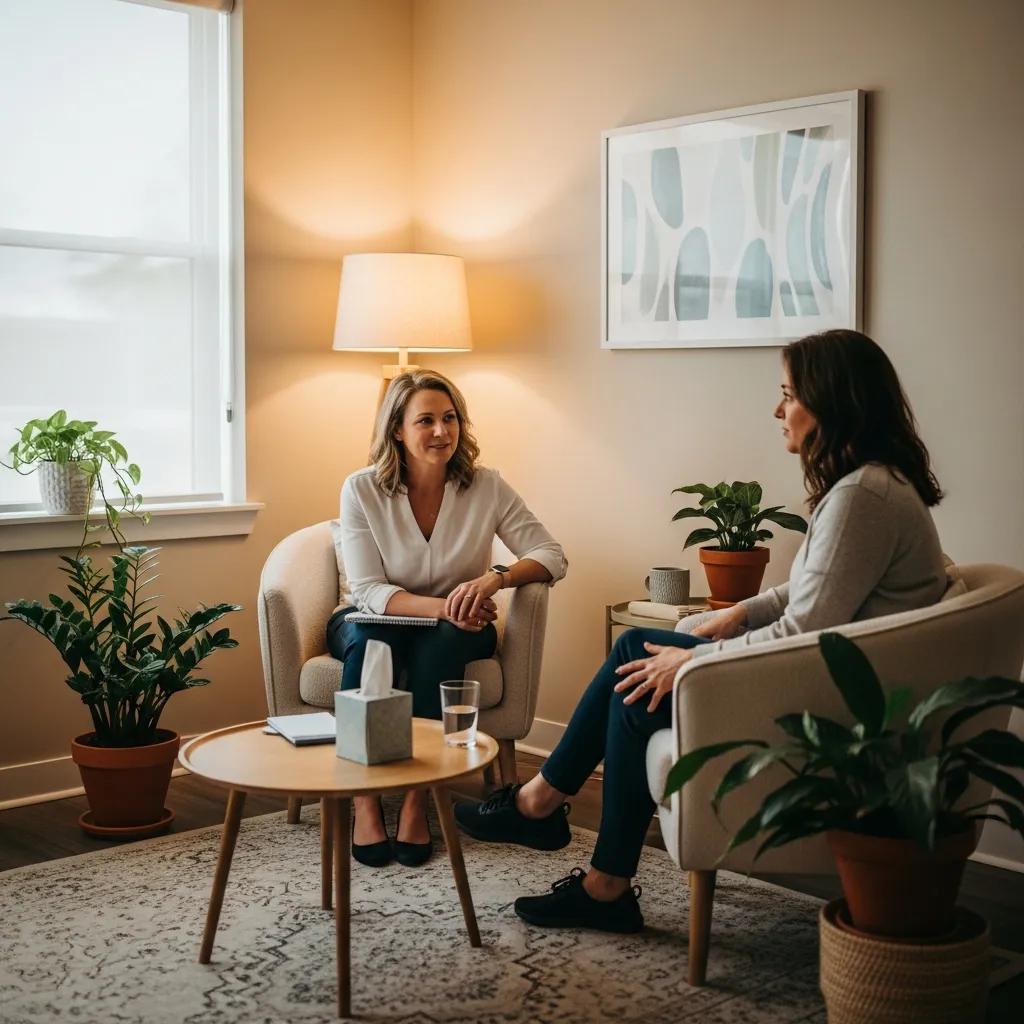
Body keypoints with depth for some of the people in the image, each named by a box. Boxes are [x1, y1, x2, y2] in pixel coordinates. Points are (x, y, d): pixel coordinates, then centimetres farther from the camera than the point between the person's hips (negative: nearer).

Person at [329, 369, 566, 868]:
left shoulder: (486, 487, -9)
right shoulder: (361, 490, -12)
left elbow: (552, 556, -10)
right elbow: (367, 591, -17)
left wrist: (493, 578, -31)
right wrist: (442, 605, -33)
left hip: (453, 631, 1)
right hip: (372, 621, -1)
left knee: (440, 642, -35)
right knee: (371, 644, -36)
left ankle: (417, 799, -25)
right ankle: (365, 803, -27)